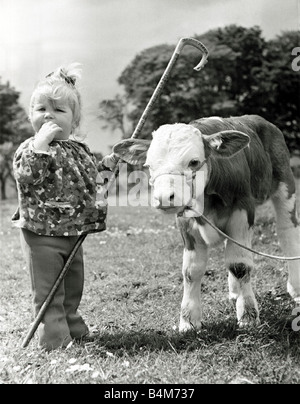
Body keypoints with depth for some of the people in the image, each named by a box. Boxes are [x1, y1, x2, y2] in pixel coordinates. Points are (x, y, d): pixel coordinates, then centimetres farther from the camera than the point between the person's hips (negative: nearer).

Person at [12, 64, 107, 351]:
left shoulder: (80, 149, 5)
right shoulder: (31, 148, -14)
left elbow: (88, 183, 18)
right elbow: (26, 178, -34)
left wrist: (94, 208, 5)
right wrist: (41, 144, -36)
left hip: (74, 233, 7)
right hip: (41, 233, -7)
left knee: (73, 287, 21)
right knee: (48, 293, 2)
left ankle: (75, 331, 38)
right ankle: (56, 342, 11)